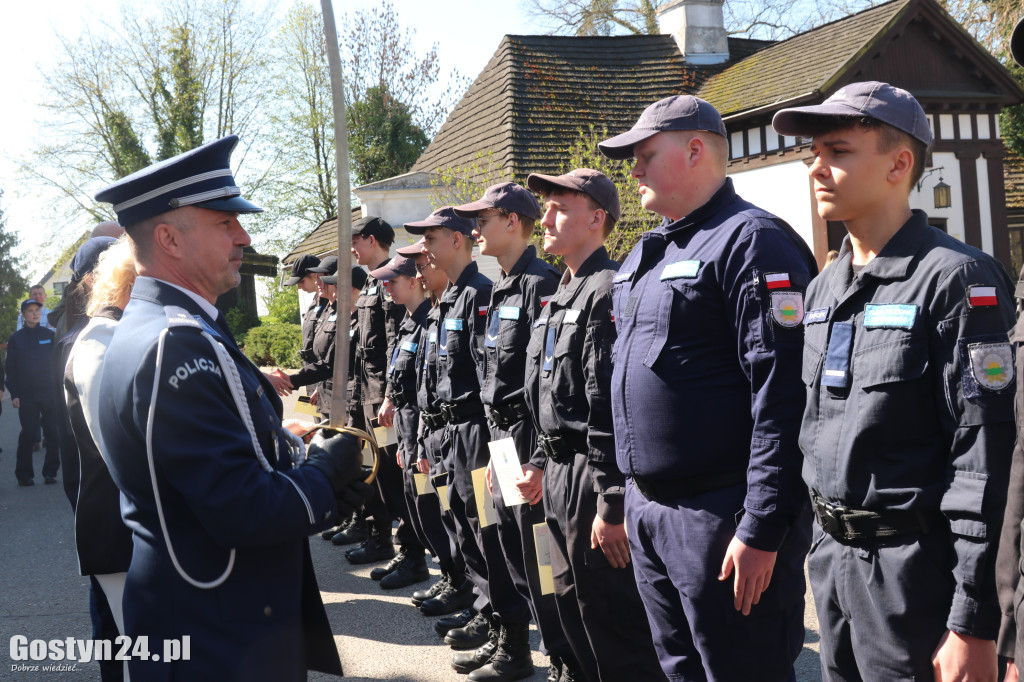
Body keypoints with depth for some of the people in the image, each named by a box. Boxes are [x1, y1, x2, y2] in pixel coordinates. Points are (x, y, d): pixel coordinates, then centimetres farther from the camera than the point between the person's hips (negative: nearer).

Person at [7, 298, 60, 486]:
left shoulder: (50, 335, 5)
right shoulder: (15, 339, 4)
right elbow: (10, 368, 4)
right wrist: (14, 394, -4)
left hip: (50, 393, 1)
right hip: (26, 396, -1)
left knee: (53, 433, -1)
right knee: (28, 434, -2)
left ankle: (50, 472, 11)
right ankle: (24, 474, 8)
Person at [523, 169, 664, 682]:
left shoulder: (609, 292, -16)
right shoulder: (562, 297, 16)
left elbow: (613, 407, -22)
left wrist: (611, 504, -24)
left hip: (593, 479, -10)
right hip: (561, 473, 10)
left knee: (611, 619, -1)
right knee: (571, 605, 20)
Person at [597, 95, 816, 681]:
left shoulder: (752, 241, -13)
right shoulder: (646, 254, 16)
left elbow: (784, 395, -21)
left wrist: (761, 530, -22)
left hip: (721, 518, -9)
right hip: (646, 511, 9)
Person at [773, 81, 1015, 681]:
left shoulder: (955, 278, -14)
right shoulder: (824, 289, 10)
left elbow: (983, 459, -18)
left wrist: (973, 623, -20)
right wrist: (822, 543, 16)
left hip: (914, 566, -7)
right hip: (831, 558, 7)